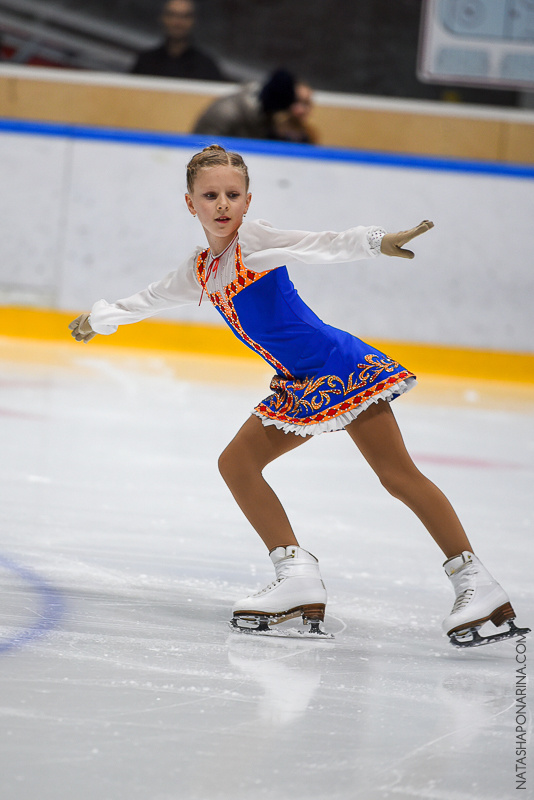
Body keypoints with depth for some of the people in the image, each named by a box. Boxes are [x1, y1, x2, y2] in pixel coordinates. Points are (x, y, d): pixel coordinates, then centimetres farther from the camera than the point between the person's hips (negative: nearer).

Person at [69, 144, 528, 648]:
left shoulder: (252, 239, -11)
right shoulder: (201, 270, 12)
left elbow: (320, 247, -27)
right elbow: (152, 299, 32)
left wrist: (376, 242, -43)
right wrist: (101, 318, 43)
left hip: (338, 365, -9)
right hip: (300, 388, 9)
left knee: (397, 473, -12)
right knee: (237, 462, 6)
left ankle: (475, 582, -12)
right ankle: (298, 576, 6)